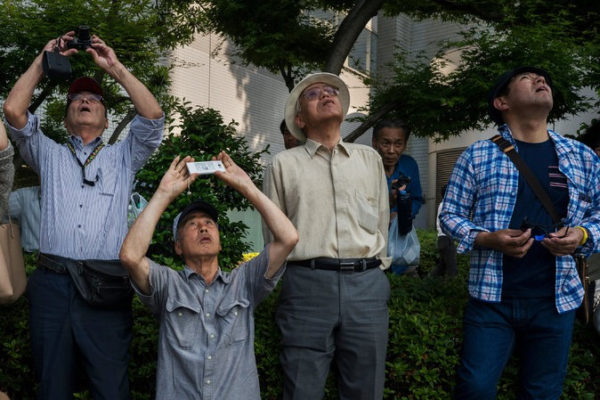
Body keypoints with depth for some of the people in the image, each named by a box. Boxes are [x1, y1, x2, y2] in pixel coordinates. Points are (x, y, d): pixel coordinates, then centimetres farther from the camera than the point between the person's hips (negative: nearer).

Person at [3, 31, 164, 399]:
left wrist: (115, 67, 4)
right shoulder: (49, 155, 19)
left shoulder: (122, 158, 17)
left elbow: (153, 115, 1)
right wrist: (44, 60, 9)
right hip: (52, 284, 2)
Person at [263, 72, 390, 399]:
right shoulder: (284, 164, 9)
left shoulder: (370, 158, 17)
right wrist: (288, 280, 5)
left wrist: (375, 271, 13)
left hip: (367, 285, 2)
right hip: (308, 283, -2)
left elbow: (381, 221, 18)